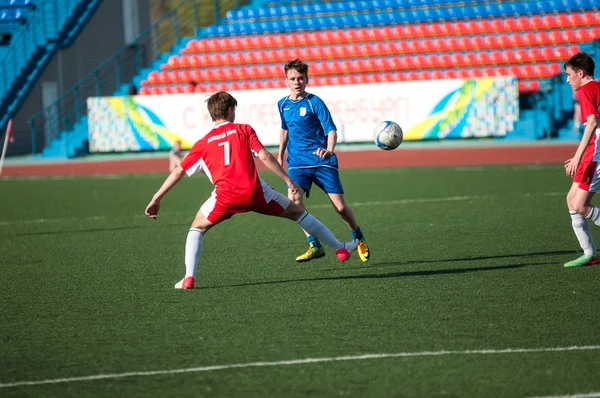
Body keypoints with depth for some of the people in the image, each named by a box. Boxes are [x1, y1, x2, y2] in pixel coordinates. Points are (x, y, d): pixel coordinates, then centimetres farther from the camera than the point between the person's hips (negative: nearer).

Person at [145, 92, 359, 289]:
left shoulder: (203, 144, 15)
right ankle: (339, 248, 28)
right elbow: (264, 156, 0)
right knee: (297, 212, 20)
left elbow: (178, 172, 13)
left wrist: (156, 200, 17)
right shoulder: (243, 130, 12)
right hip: (255, 191, 0)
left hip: (226, 195, 0)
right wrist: (288, 180, 3)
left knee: (197, 229, 23)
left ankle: (188, 278, 3)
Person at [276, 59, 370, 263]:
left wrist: (329, 150, -33)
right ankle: (315, 246, -16)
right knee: (293, 199, -23)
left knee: (340, 206, -5)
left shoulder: (314, 102, -7)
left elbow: (331, 130, -14)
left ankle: (359, 238, 25)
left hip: (322, 161, -3)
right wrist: (280, 155, 30)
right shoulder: (283, 104, 8)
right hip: (297, 163, 3)